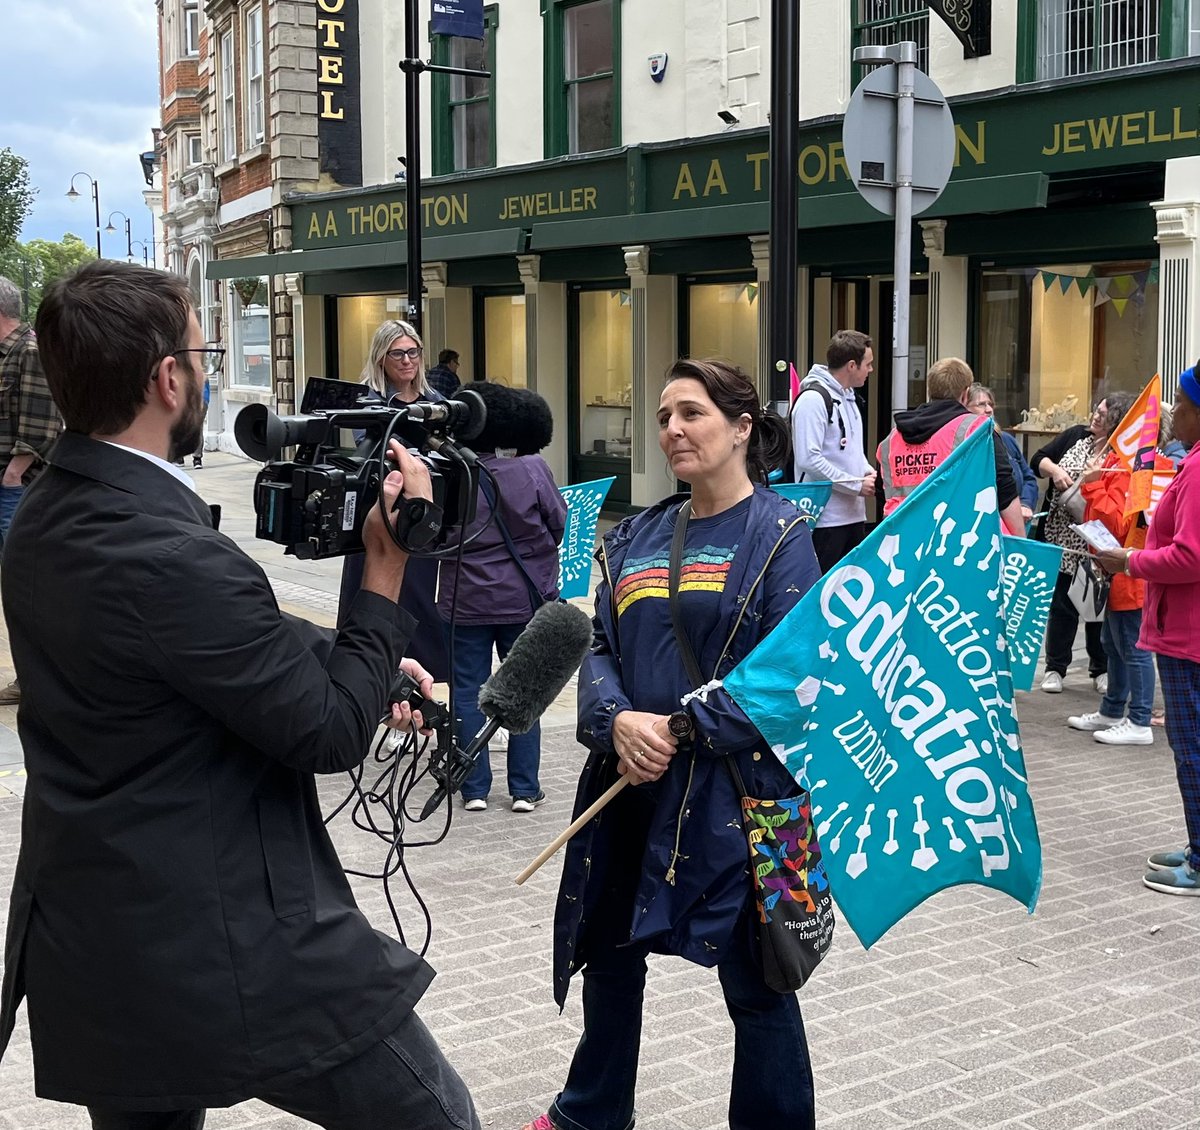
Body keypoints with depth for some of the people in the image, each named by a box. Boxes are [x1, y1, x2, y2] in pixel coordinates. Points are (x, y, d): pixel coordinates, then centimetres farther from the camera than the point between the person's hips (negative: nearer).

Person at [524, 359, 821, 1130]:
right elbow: (598, 647, 6)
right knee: (610, 954, 20)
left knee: (754, 979, 7)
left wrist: (684, 727, -19)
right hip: (631, 784, 6)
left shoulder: (779, 534, -6)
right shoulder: (638, 537, 11)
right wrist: (618, 720, -14)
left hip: (734, 790, -6)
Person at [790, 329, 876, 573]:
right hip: (826, 518, -10)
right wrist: (857, 485, -17)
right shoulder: (814, 399, -15)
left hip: (854, 514, 10)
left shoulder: (848, 397, 17)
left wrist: (868, 471, 6)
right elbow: (808, 459, -23)